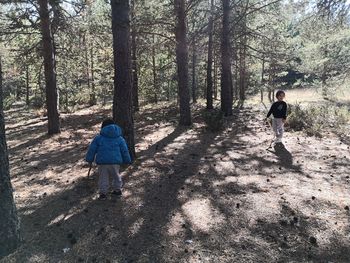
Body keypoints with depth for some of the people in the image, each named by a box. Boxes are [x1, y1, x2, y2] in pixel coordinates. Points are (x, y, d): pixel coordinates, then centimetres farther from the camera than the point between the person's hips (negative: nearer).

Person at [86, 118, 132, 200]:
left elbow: (92, 149, 6)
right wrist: (127, 160, 19)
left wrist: (89, 159, 16)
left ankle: (103, 193, 11)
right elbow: (124, 150, 9)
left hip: (102, 161, -1)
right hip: (115, 161, 1)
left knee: (103, 177, 11)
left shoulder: (98, 138, 6)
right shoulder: (120, 138, 8)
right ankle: (117, 190, 28)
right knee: (116, 176, 20)